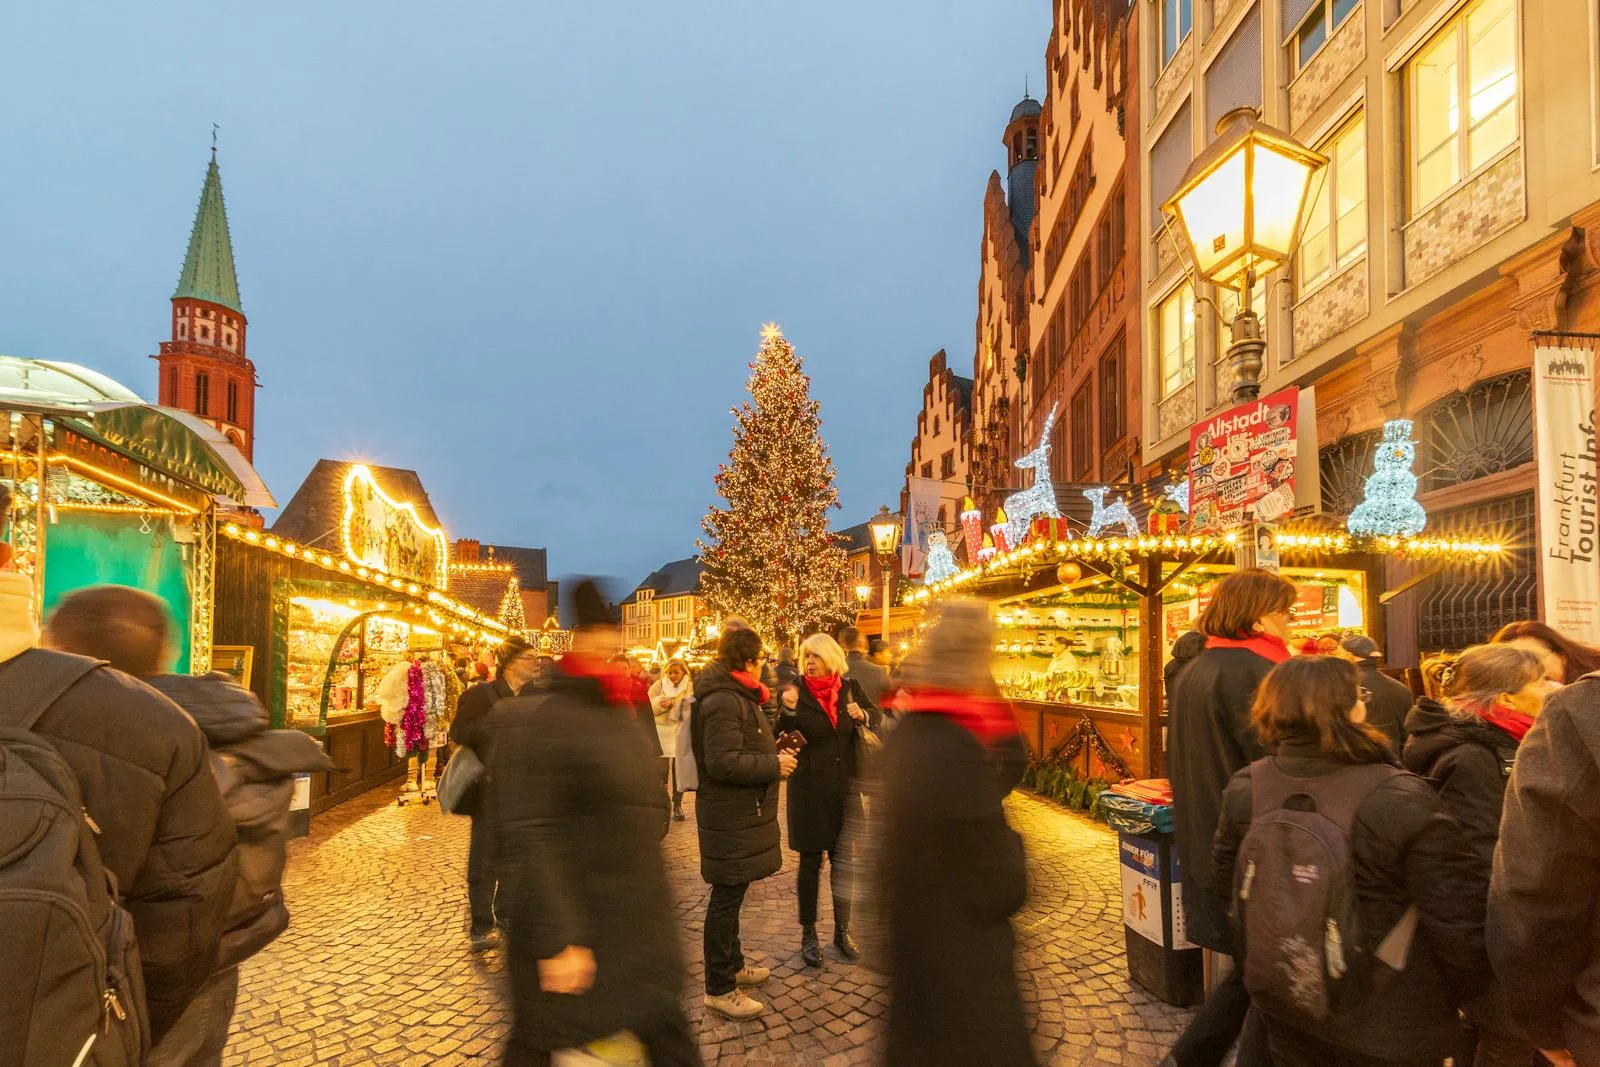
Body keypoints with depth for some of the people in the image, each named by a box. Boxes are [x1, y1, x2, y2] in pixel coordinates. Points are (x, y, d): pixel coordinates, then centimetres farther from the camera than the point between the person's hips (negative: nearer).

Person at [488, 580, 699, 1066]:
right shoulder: (533, 720, -18)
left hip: (637, 930, 8)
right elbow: (526, 842, -23)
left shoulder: (619, 713, 9)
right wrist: (558, 942, -25)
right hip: (575, 936, -8)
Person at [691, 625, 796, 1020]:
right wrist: (774, 765, -20)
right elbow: (723, 763, -28)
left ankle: (732, 964, 36)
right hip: (731, 818, -11)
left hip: (742, 813, 11)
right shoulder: (723, 701, -22)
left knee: (731, 895, 21)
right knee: (727, 898, -1)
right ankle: (719, 989, 10)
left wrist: (775, 750, 7)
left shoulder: (736, 696, 13)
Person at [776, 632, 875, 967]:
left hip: (844, 786, 3)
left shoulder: (848, 688, 1)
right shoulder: (798, 691, -8)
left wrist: (862, 716, -9)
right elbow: (781, 738, -12)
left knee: (842, 859, 11)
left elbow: (874, 722, 13)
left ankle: (842, 930, 25)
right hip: (809, 788, -3)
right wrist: (788, 709, -29)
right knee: (811, 861, 6)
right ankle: (808, 935, 19)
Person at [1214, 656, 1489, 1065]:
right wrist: (1456, 996, 0)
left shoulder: (1246, 786, -10)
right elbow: (1457, 917, -20)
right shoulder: (1402, 801, -25)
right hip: (1385, 1023, -4)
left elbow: (1227, 874, 5)